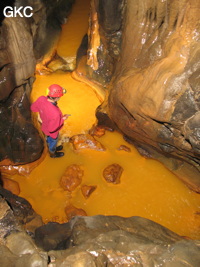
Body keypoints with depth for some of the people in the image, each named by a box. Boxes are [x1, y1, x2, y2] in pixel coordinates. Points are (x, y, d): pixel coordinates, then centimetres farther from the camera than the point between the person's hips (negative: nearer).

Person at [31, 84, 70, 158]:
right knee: (53, 141, 28)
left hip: (44, 125, 6)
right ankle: (53, 153, 60)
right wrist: (63, 119, -23)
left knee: (48, 139, 36)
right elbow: (52, 129, -32)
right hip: (52, 132, -6)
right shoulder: (55, 113, -47)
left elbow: (33, 108, -9)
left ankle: (51, 148, 68)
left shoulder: (41, 99, -29)